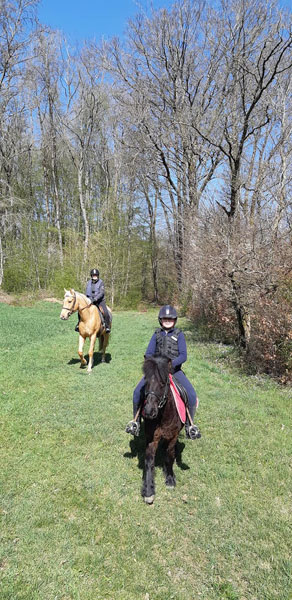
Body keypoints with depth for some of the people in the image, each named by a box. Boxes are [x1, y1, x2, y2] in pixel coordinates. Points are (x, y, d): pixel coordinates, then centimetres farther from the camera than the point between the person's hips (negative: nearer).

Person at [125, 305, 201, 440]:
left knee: (191, 395, -19)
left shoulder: (179, 334, 1)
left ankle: (189, 426, 5)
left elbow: (183, 356, -8)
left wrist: (170, 364, -24)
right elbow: (148, 353, 4)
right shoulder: (157, 334, 8)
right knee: (137, 392, -14)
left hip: (174, 370, -2)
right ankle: (136, 421, 10)